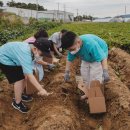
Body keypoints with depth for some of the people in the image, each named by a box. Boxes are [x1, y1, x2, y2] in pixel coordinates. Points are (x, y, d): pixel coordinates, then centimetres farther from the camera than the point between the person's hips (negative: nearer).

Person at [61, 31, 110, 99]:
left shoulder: (90, 44, -45)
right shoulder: (73, 46, -25)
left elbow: (103, 58, -43)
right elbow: (69, 59, -10)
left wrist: (105, 72, -49)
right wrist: (67, 72, -9)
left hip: (99, 53, -6)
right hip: (87, 58, 7)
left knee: (95, 76, -14)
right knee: (84, 73, 9)